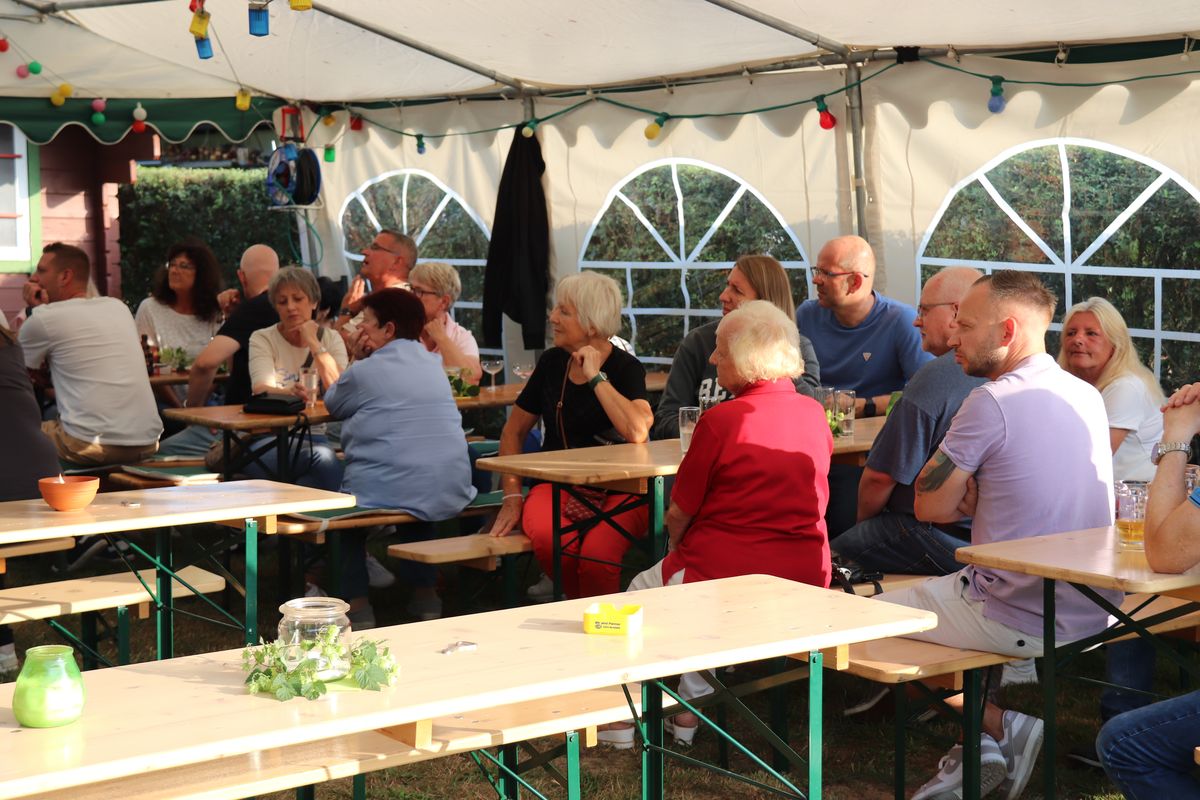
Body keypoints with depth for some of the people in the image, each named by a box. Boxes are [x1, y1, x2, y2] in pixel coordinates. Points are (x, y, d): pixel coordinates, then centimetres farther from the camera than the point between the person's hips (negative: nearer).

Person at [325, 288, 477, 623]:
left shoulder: (365, 371, -5)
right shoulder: (433, 364, 13)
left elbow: (332, 403, 13)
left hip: (388, 494, -5)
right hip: (451, 495, 5)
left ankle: (355, 603, 17)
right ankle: (425, 594, 30)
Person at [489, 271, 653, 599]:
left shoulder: (625, 368, -5)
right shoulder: (552, 362, 9)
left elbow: (637, 431, -26)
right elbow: (513, 431, 17)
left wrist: (595, 376, -16)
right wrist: (512, 496, 6)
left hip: (616, 490, -3)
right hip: (556, 485, 3)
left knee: (596, 555, -34)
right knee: (549, 541, -32)